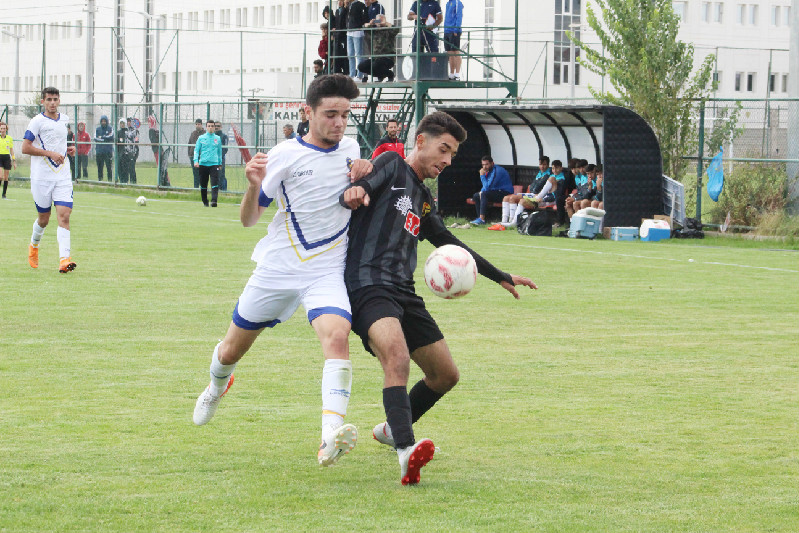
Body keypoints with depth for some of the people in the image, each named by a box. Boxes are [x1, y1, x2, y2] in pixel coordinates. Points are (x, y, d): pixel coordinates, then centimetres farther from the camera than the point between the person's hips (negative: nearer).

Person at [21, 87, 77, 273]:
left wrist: (68, 150, 10)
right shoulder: (37, 121, -7)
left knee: (64, 215, -12)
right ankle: (34, 246, 38)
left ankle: (64, 259, -20)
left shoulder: (64, 119, 12)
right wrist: (50, 153, -19)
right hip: (41, 176, -4)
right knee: (44, 218, 7)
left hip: (63, 175, 4)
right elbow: (25, 148, -13)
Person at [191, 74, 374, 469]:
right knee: (231, 350, 12)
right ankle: (216, 388, 51)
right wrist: (254, 186, -26)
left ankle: (330, 437, -41)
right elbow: (249, 219, -5)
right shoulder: (284, 156, -7)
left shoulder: (350, 149, 4)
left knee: (336, 335, -28)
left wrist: (364, 174, 0)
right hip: (278, 269, -1)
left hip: (327, 272, 1)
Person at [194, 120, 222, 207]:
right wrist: (196, 161, -7)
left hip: (214, 164, 0)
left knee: (215, 183, -16)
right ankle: (205, 202, 21)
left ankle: (214, 200, -23)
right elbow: (196, 150, 6)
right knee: (203, 184, 7)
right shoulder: (201, 138, 6)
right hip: (203, 164, 0)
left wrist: (220, 163, 20)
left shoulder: (217, 139, 10)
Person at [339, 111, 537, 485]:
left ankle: (393, 429, 39)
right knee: (397, 356, -33)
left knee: (445, 374, 14)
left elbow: (450, 245, 37)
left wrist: (502, 277, 43)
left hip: (404, 293, 9)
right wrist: (354, 192, -40)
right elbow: (361, 187, -14)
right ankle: (406, 452, -48)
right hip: (368, 284, -9)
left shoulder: (423, 201, 25)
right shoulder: (392, 166, 3)